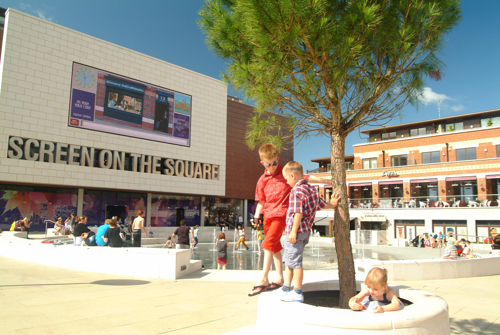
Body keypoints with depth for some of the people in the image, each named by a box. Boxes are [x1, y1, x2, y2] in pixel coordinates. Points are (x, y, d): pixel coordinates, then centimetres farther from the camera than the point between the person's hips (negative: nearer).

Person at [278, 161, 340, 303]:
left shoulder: (296, 191, -16)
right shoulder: (311, 189, 11)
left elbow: (298, 213, -22)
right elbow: (322, 205, 14)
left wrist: (293, 231, -21)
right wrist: (332, 203, 33)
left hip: (297, 231, -10)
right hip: (306, 231, 10)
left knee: (295, 261, 1)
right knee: (289, 259, 19)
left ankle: (297, 293, 10)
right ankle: (286, 288, 29)